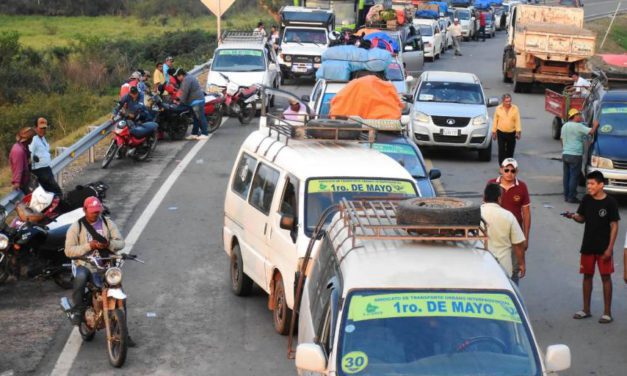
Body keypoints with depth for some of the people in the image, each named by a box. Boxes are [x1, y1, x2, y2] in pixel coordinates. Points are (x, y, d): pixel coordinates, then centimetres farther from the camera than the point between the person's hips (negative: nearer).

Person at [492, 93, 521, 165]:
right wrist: (494, 132, 3)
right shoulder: (498, 109, 1)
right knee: (501, 151, -4)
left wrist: (518, 132, -11)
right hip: (501, 133, 0)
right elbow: (495, 121, 4)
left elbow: (517, 121, -3)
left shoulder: (515, 108, -1)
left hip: (512, 133, 0)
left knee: (510, 151, 7)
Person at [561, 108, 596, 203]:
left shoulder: (564, 126, 13)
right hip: (575, 155, -8)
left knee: (566, 176, 11)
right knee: (574, 177, -4)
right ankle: (571, 197, -3)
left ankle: (566, 196, 15)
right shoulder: (578, 126, -12)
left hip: (565, 154, 8)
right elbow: (591, 132, -17)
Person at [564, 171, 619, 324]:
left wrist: (610, 248, -14)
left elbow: (614, 226, -10)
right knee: (587, 276, 12)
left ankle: (607, 312, 8)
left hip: (603, 247, -5)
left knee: (606, 277, 2)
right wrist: (573, 216, -13)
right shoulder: (586, 200, 0)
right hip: (588, 246, 5)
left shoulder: (610, 202, -12)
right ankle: (586, 310, 23)